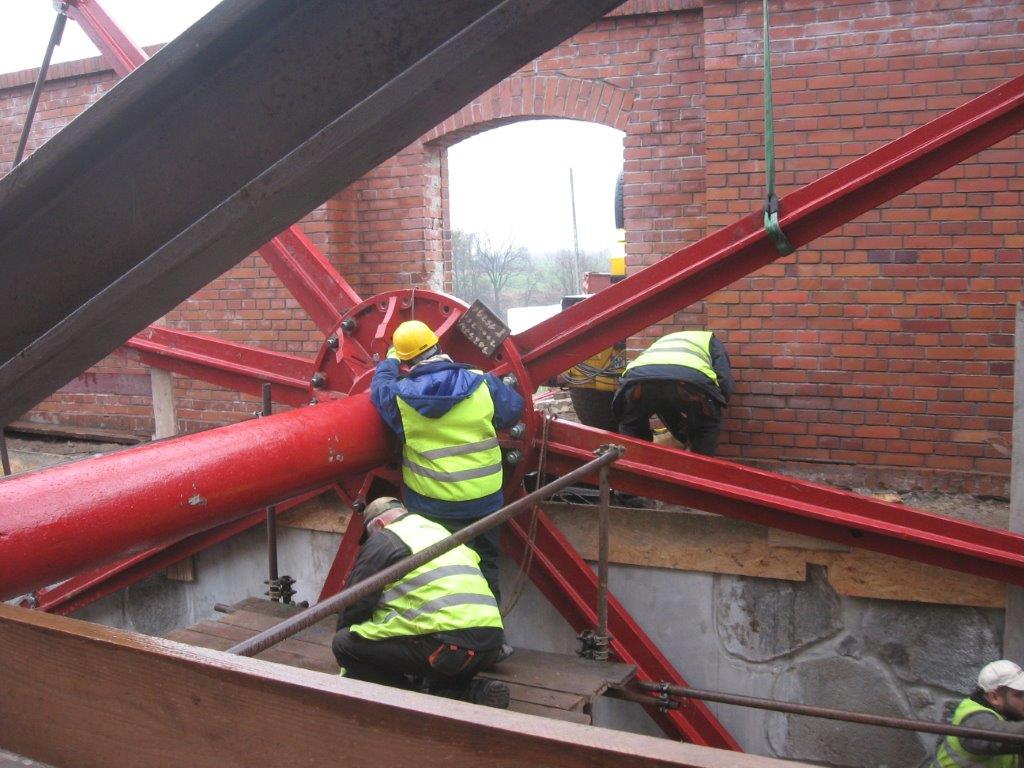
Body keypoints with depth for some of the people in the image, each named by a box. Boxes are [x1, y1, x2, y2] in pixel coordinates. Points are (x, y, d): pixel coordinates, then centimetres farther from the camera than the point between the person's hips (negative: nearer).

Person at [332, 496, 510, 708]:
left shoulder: (384, 539, 7)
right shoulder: (441, 531, 30)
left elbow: (355, 603, 8)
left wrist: (347, 670, 23)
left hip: (448, 643, -8)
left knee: (344, 642, 2)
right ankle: (475, 691, 9)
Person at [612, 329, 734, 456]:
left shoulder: (663, 341, 49)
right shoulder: (710, 340, 38)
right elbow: (725, 383, 20)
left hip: (639, 376, 3)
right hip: (690, 378, -3)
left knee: (630, 426, 32)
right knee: (708, 427, 26)